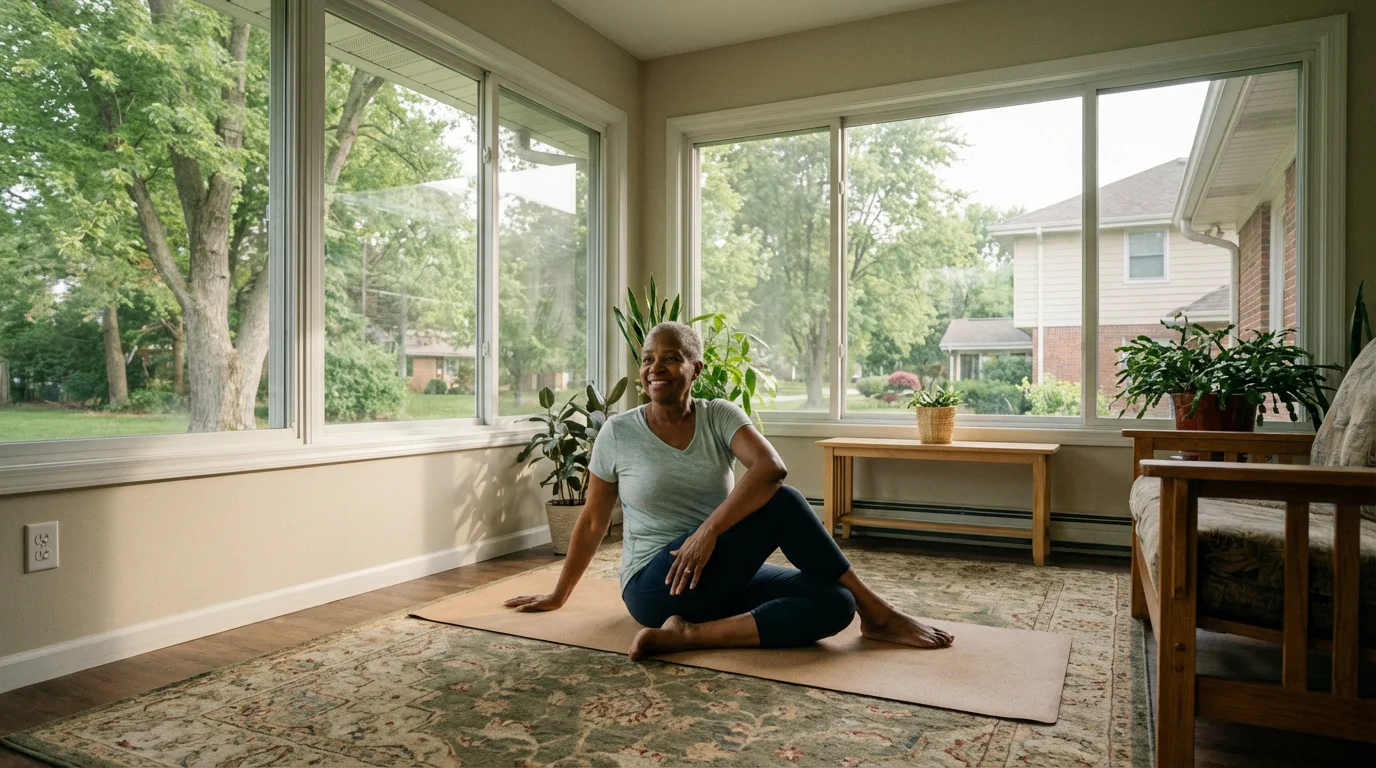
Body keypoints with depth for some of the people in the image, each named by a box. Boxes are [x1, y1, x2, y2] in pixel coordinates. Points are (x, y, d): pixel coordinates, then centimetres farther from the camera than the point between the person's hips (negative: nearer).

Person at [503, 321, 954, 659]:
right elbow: (592, 522, 6)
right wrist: (559, 595, 13)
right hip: (657, 588, -4)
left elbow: (771, 468, -20)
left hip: (723, 576, 4)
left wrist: (709, 530, -30)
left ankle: (691, 635, -24)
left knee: (832, 604, -21)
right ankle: (877, 614, -10)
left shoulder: (720, 417, -1)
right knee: (783, 505, -24)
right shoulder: (617, 434, -4)